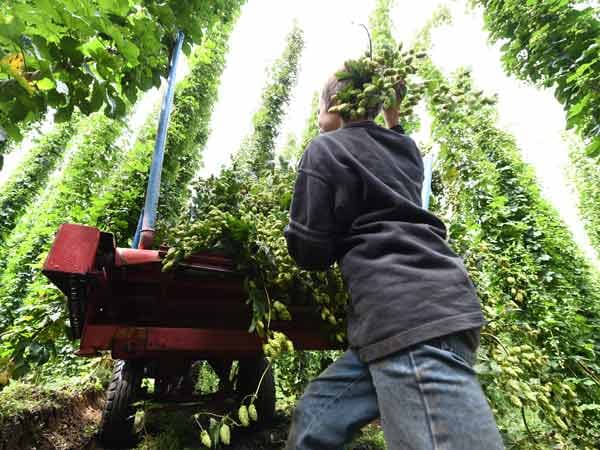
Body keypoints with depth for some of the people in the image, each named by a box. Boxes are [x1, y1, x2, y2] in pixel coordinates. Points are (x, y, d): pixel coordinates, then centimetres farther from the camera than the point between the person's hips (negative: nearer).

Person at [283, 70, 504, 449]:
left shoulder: (324, 148, 2)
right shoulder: (406, 149, 22)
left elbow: (309, 251, 0)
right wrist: (394, 121, 43)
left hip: (408, 315, -9)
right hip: (432, 306, 9)